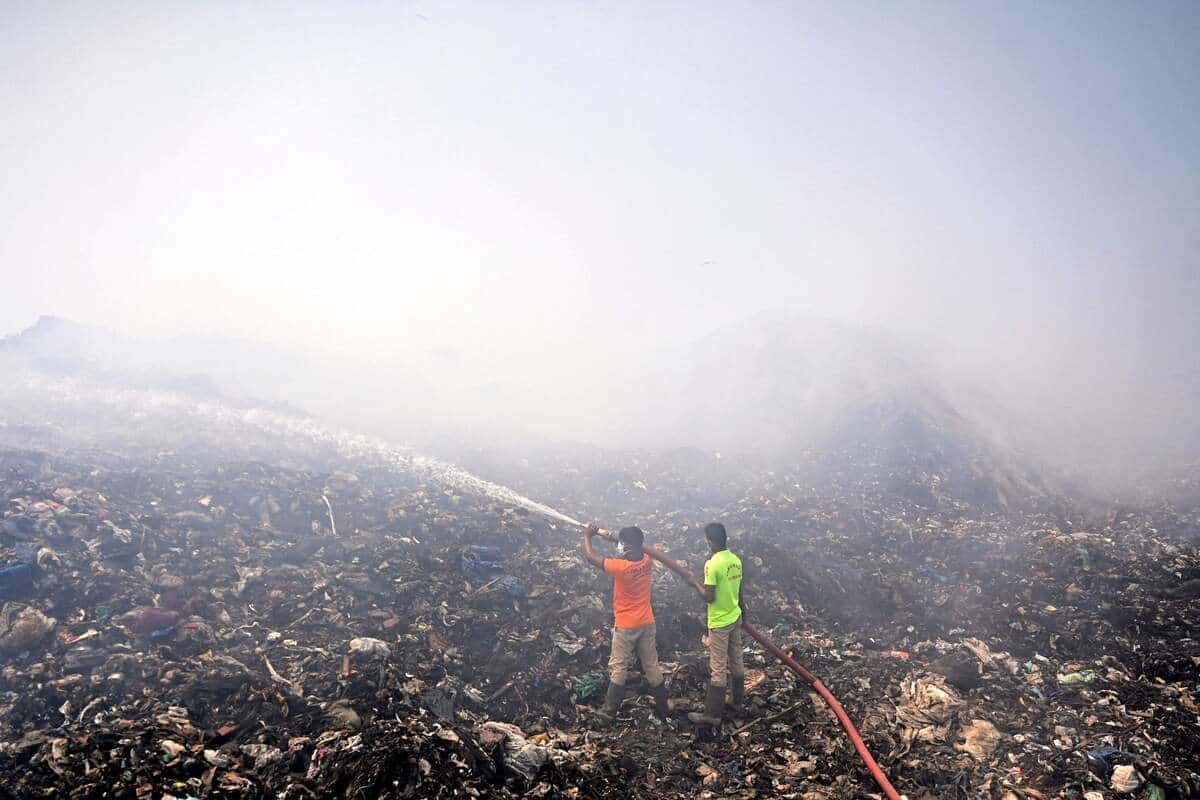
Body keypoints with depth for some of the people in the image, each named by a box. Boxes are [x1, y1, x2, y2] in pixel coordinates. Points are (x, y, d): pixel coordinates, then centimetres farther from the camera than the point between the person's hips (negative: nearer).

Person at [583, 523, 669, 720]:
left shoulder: (621, 567, -25)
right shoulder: (647, 561, -8)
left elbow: (591, 557, -15)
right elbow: (636, 550, 15)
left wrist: (587, 536, 1)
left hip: (625, 625, -5)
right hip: (647, 622, 5)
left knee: (618, 668, 8)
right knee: (652, 666, 15)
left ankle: (610, 711, 17)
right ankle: (662, 709, 24)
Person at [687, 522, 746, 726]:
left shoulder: (712, 564, -24)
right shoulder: (736, 560, -1)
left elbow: (709, 597, -23)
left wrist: (696, 584, -6)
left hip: (719, 623, -7)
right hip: (735, 617, 7)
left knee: (718, 668, 0)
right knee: (736, 661, 21)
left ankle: (713, 714, 7)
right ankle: (737, 700, 37)